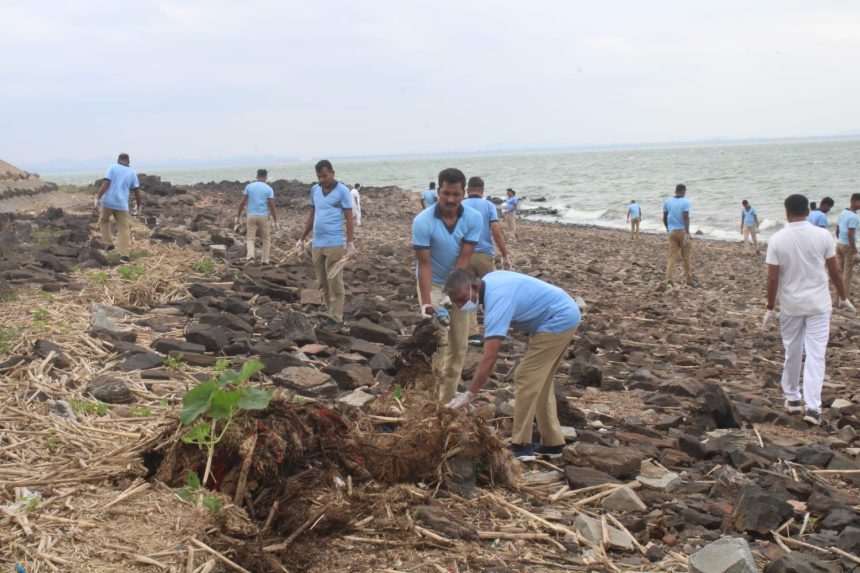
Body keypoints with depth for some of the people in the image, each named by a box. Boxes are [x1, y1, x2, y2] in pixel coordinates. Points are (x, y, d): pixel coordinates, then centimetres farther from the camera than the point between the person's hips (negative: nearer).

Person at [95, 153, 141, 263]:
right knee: (123, 229, 6)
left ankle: (108, 245, 20)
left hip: (107, 202, -1)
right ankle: (124, 255, -4)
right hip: (121, 204, 1)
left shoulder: (112, 167, -1)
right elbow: (137, 192, 7)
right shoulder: (132, 173, 7)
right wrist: (138, 206, 18)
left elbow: (105, 184, -12)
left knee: (104, 221, 26)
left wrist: (98, 198, -12)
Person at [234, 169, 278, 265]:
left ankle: (250, 254, -18)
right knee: (266, 238, 14)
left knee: (250, 238, 7)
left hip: (251, 216, 1)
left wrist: (238, 216, 8)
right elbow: (272, 206, -7)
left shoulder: (249, 186, 4)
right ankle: (264, 259, 11)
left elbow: (243, 202, 1)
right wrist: (275, 221, -2)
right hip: (263, 216, -1)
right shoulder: (269, 189, -2)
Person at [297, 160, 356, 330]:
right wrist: (302, 239, 19)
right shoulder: (314, 190, 11)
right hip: (317, 244, 6)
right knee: (322, 283, 10)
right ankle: (332, 315, 20)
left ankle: (336, 319, 5)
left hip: (334, 244, -6)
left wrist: (350, 243, -14)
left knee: (334, 283, -2)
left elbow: (349, 219, -7)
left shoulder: (342, 191, -6)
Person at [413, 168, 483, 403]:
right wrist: (426, 303, -30)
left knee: (459, 345, 5)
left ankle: (447, 399, 16)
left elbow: (464, 258, -17)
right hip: (432, 284, -3)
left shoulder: (474, 219, -15)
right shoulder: (423, 221, -23)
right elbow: (424, 263, -22)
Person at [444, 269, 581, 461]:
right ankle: (552, 443, 19)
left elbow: (489, 357, -33)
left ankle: (521, 446, -9)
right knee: (540, 381, 14)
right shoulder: (489, 280, 1)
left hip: (558, 321, -10)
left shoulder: (497, 300, -28)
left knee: (525, 379, -11)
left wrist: (469, 394, -32)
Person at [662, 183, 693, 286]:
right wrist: (687, 232, -18)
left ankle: (669, 280, -14)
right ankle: (689, 280, 17)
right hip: (683, 231, -3)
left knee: (672, 256, 0)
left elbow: (664, 218, 12)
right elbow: (686, 218, -16)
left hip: (672, 232, 4)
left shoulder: (667, 202, 7)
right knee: (687, 257, 9)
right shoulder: (685, 202, -7)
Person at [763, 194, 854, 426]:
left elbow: (772, 278, -8)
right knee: (815, 355, 0)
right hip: (819, 304, 0)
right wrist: (843, 298, 14)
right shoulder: (822, 235, -6)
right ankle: (812, 406, -7)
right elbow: (834, 271, 0)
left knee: (792, 353, 15)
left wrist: (770, 308, 1)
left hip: (790, 305, 0)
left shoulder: (777, 240, -8)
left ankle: (792, 398, 27)